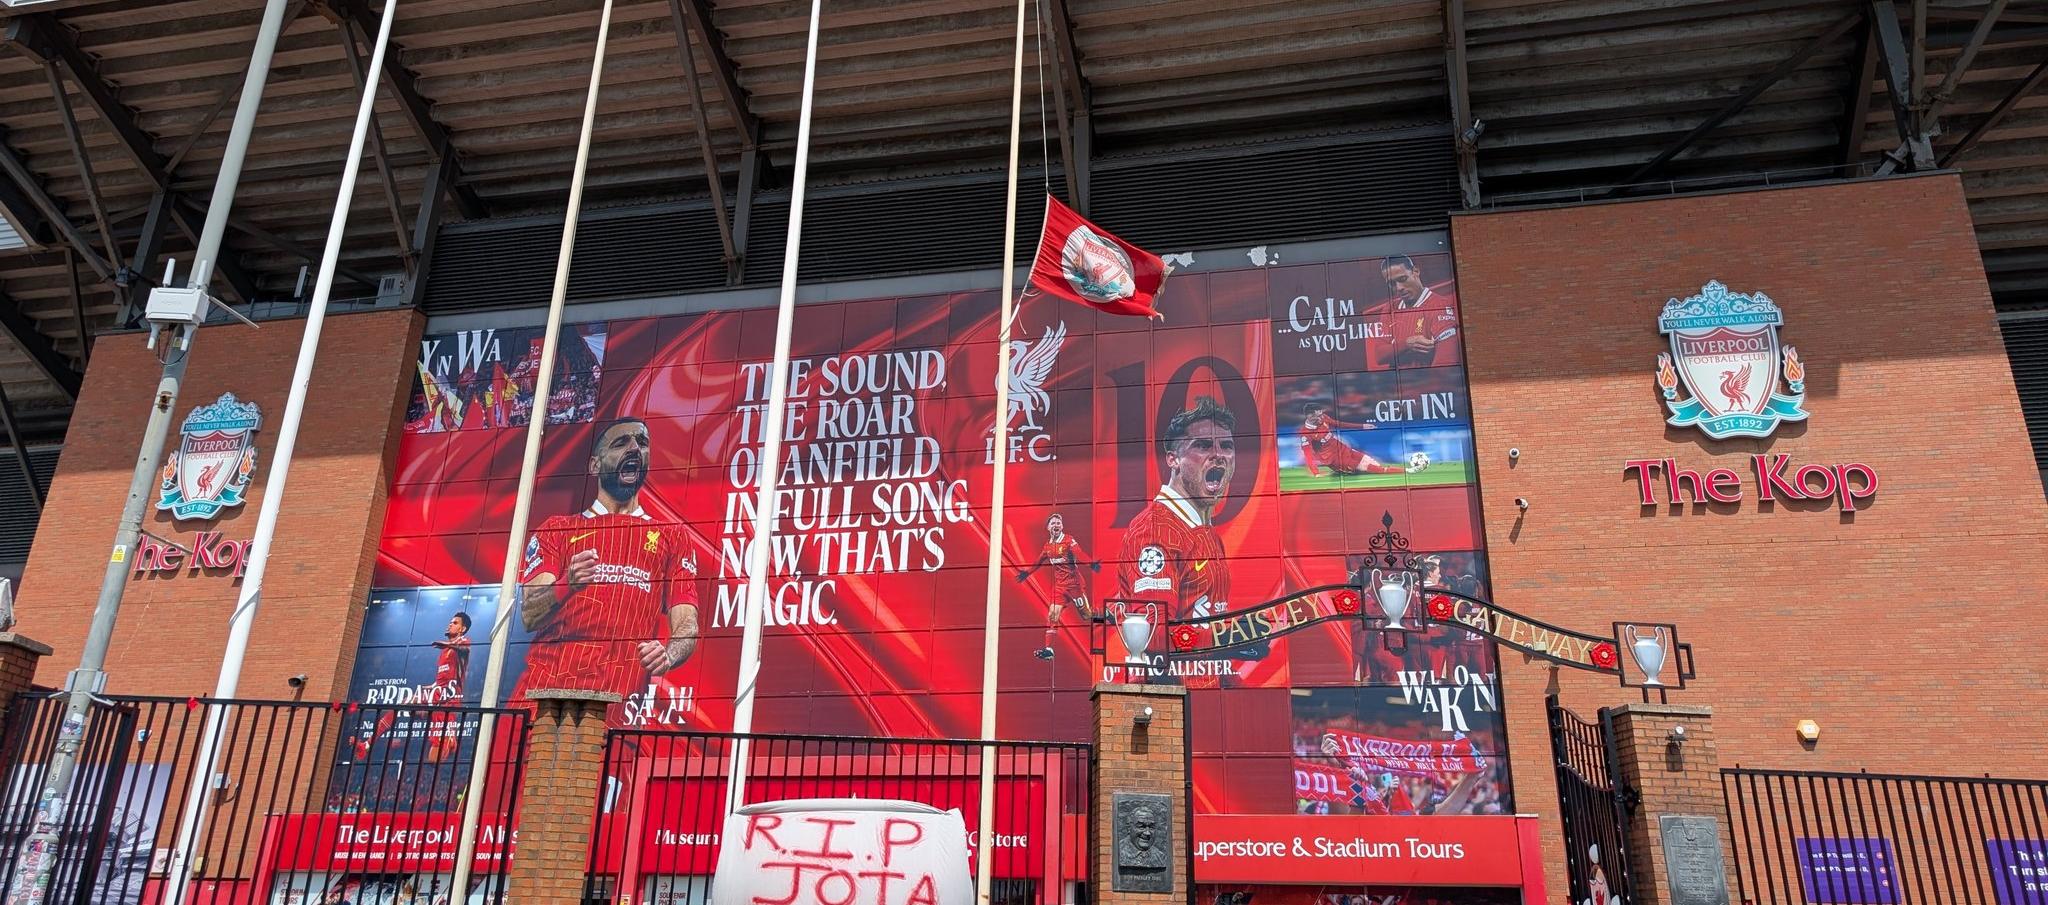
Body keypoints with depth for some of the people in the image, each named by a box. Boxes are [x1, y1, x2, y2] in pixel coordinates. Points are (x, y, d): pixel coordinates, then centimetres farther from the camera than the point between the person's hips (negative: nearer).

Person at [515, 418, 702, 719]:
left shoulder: (671, 537, 17)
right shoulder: (557, 529, 17)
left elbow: (686, 626, 6)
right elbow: (529, 616, 3)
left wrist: (667, 655, -17)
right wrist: (567, 585, -19)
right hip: (545, 687, 1)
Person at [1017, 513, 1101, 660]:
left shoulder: (1069, 541, -10)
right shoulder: (1048, 546, 9)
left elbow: (1080, 555, -25)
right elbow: (1039, 562, 24)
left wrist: (1092, 564, -43)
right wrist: (1027, 573, 32)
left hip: (1074, 583, -5)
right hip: (1059, 585, 5)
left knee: (1086, 614, -2)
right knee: (1052, 613, -4)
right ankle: (1048, 649, -4)